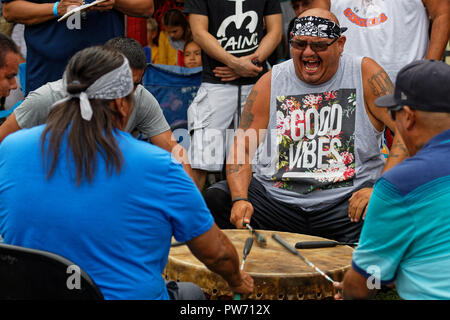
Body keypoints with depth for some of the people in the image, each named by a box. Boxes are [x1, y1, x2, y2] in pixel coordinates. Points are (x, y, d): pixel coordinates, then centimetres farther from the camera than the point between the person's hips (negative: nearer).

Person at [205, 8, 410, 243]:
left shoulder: (365, 74, 1)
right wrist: (240, 199, -16)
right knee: (215, 198, -17)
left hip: (347, 199, -3)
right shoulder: (271, 83, 6)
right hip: (277, 198, 3)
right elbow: (241, 147, 3)